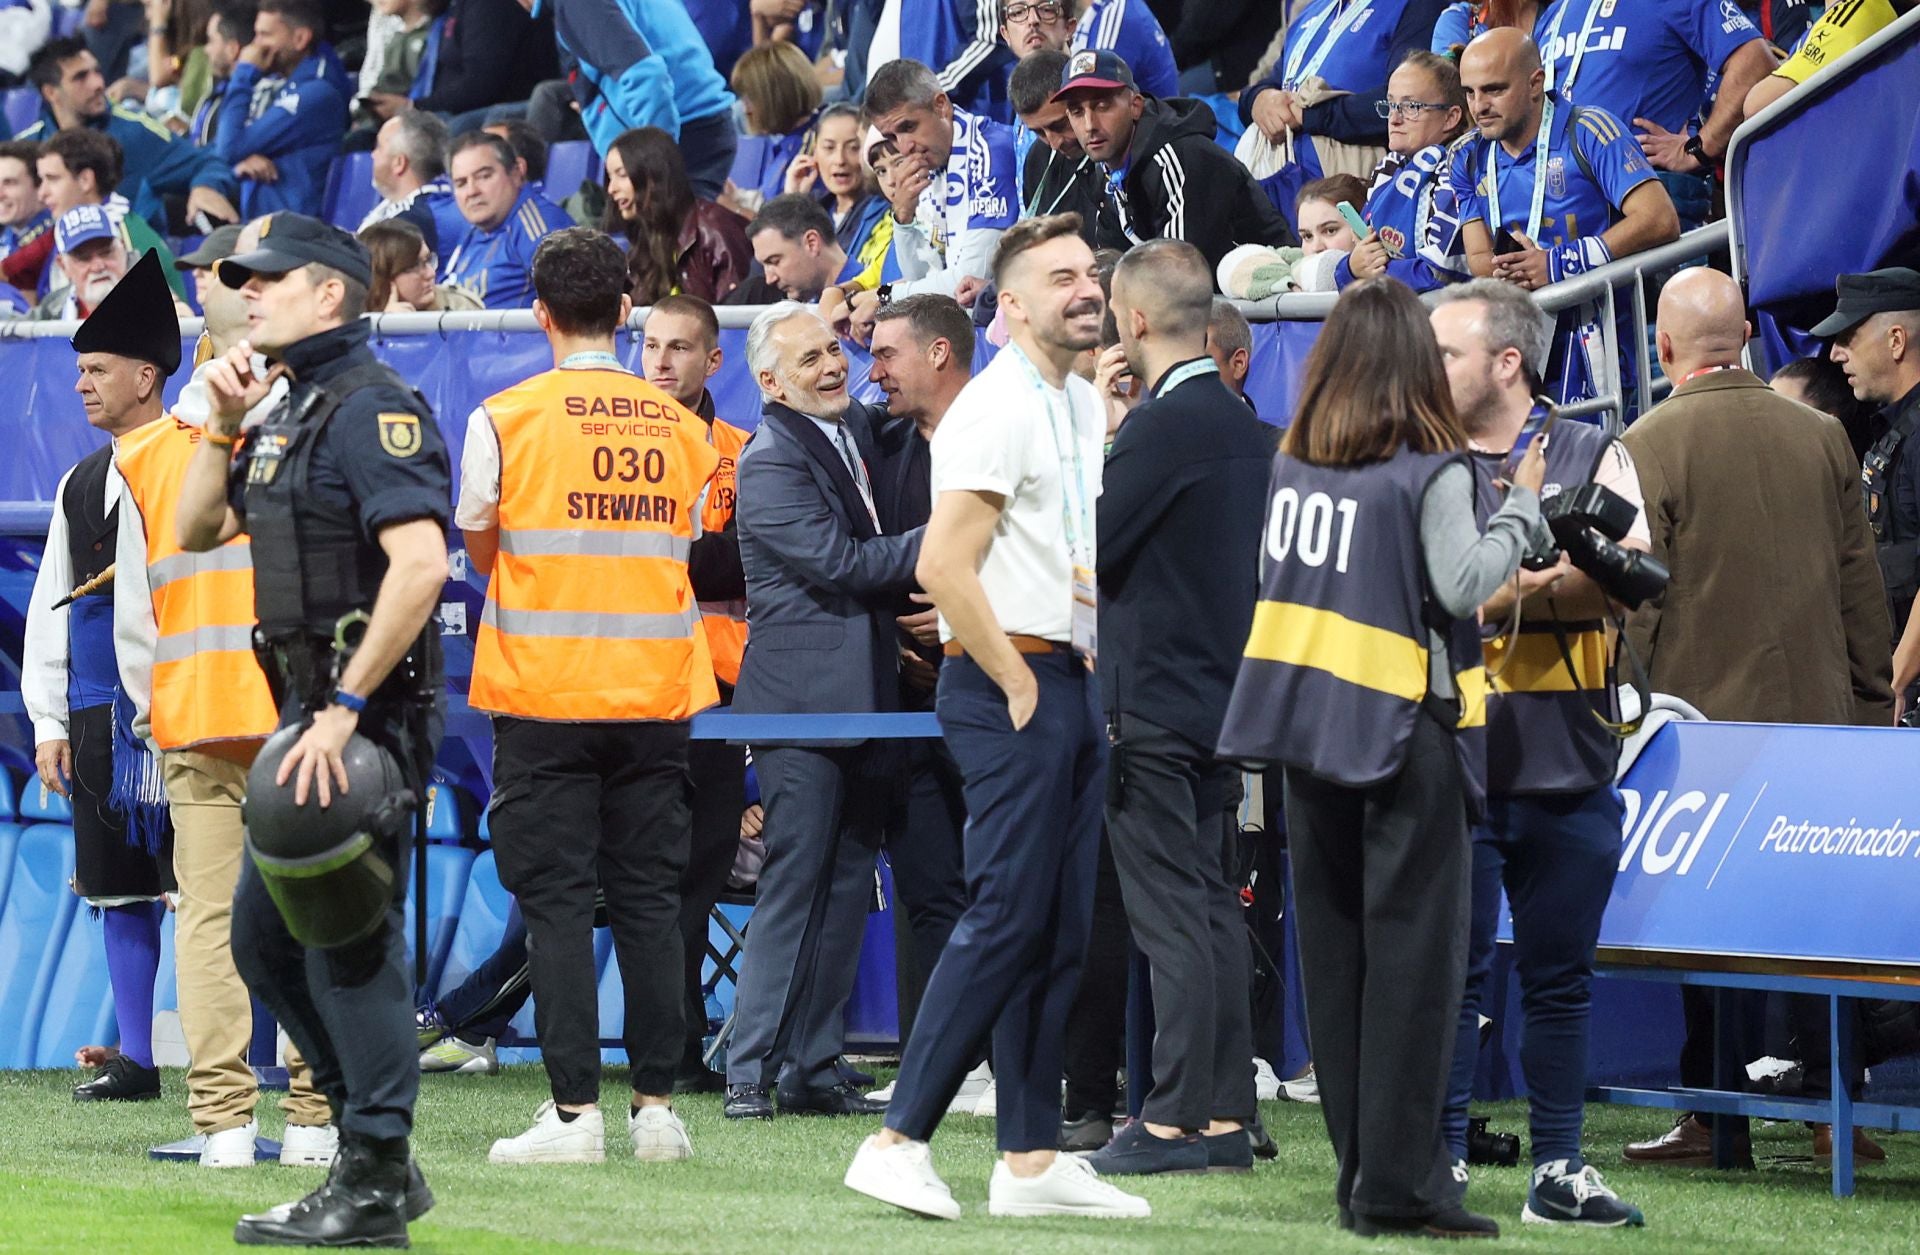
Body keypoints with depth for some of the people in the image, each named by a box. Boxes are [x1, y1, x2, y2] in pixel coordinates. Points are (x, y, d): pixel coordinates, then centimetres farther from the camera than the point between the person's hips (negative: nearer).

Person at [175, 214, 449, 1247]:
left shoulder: (371, 406, -14)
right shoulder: (288, 415, 17)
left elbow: (420, 562, -25)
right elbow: (196, 531, 23)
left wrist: (345, 709, -25)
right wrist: (222, 424, 7)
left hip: (366, 706, -10)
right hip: (310, 706, 10)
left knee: (350, 938, -7)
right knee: (265, 937, 14)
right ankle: (374, 1140, 21)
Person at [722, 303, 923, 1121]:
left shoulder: (861, 429, 15)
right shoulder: (770, 462, -10)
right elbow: (841, 562, -17)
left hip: (867, 696, 8)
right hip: (802, 696, -8)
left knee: (845, 888, 8)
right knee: (794, 885, -8)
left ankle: (812, 1069, 12)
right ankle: (750, 1073, -4)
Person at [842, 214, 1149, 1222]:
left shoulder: (1085, 405, 17)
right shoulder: (999, 410, -13)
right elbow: (945, 567, -20)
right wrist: (1019, 684, -16)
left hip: (1070, 678, 9)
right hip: (1008, 682, -9)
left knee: (1060, 927, 8)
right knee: (1009, 915, -12)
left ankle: (1031, 1159, 11)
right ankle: (899, 1141, -10)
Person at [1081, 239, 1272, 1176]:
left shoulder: (1162, 424, -15)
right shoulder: (1246, 428, 12)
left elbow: (1090, 545, -17)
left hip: (1153, 703, -9)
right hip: (1223, 693, 9)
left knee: (1171, 914, -7)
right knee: (1214, 907, 10)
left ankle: (1177, 1120, -7)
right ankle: (1227, 1116, 12)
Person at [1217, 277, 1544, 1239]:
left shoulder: (1292, 464, 5)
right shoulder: (1430, 471, -11)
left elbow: (1289, 570, 12)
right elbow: (1462, 584, -16)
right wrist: (1521, 509, -3)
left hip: (1308, 725, 6)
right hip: (1402, 727, -6)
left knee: (1334, 945, 11)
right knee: (1413, 950, -3)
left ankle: (1359, 1171, 15)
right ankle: (1400, 1185, -6)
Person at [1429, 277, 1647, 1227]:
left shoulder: (1593, 458, 7)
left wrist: (1495, 590, -13)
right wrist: (1550, 582, -13)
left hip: (1570, 767, 1)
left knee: (1560, 978, 7)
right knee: (1453, 973, -1)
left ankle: (1559, 1170, 12)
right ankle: (1440, 1161, 5)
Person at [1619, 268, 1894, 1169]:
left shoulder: (1649, 446, -8)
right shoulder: (1820, 436, 5)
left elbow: (1633, 602, -9)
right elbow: (1861, 583, 9)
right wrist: (1872, 703, 17)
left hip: (1696, 717, -4)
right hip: (1815, 718, 4)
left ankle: (1714, 1116, 3)